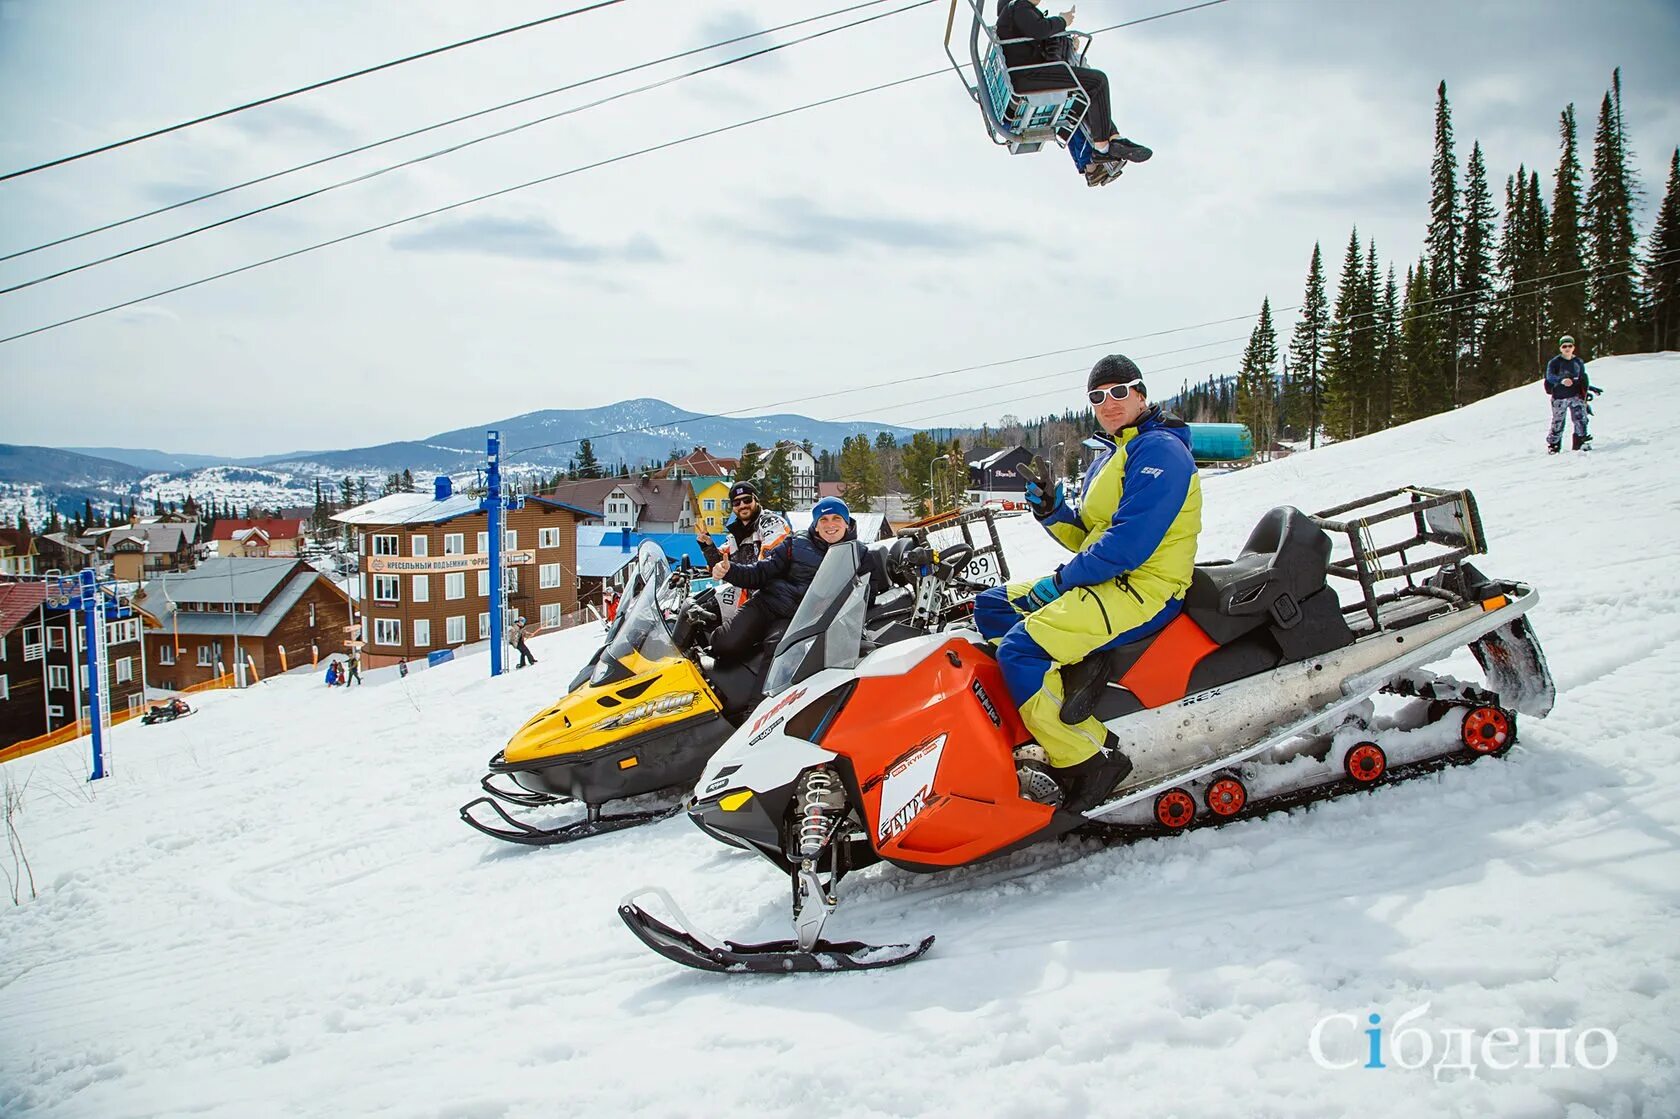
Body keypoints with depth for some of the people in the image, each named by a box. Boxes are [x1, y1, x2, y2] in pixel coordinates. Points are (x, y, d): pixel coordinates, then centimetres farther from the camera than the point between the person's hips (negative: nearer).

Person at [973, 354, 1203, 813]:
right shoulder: (1109, 456, 20)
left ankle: (1087, 761, -19)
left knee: (1020, 647, -27)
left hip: (1143, 589, -11)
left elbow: (1129, 543, -22)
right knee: (991, 606, 10)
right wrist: (1052, 512, 1)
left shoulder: (1160, 450, -12)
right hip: (1100, 581, 11)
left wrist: (1063, 578, -15)